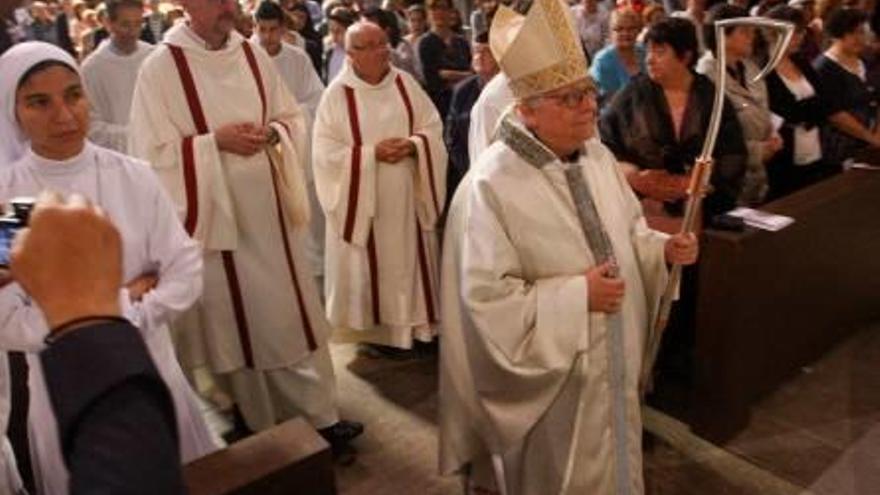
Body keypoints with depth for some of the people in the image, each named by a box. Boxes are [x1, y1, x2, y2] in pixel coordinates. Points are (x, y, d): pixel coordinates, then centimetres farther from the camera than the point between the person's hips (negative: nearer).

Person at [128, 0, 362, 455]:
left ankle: (320, 418, 26)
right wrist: (216, 141, -19)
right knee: (238, 323, 8)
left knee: (293, 316, 11)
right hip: (217, 216, -4)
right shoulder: (160, 67, -9)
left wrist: (270, 133, -10)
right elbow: (152, 154, -11)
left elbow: (293, 118, 11)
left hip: (269, 211, 4)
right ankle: (264, 432, 26)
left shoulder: (253, 55, 5)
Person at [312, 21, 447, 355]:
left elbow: (433, 128, 4)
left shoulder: (406, 83, 4)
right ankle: (377, 329, 20)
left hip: (408, 196, 3)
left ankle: (417, 325, 25)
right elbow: (327, 151, -11)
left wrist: (412, 145, -16)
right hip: (362, 198, -3)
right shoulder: (337, 94, -6)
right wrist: (372, 152, -19)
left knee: (410, 259, 11)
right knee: (372, 265, 5)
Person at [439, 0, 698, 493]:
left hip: (611, 360, 7)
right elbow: (486, 297, -25)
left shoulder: (598, 156, -1)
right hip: (549, 374, -7)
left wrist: (663, 247, -8)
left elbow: (625, 232, 13)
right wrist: (578, 295, -24)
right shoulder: (492, 186, -25)